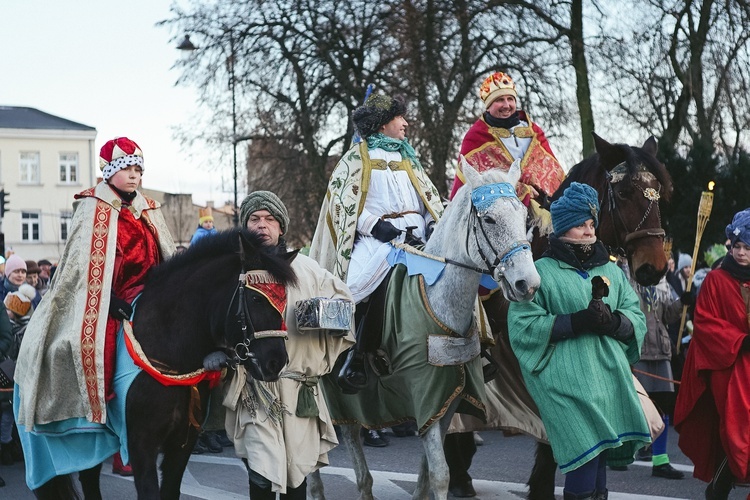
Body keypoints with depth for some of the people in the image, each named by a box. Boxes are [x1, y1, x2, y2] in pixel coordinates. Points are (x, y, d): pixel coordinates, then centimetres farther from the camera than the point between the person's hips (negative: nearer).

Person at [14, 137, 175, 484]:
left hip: (145, 301, 5)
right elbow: (87, 262, -8)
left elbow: (167, 259, 17)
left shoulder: (148, 211, 16)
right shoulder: (93, 208, 1)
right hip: (105, 305, -5)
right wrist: (111, 300, -17)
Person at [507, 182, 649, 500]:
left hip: (612, 376, 5)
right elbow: (522, 325, -7)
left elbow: (636, 318, 14)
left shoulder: (611, 270, 17)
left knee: (601, 456, 7)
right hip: (567, 382, -5)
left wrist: (613, 321, -9)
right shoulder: (542, 271, 2)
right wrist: (577, 322, -16)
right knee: (586, 454, -16)